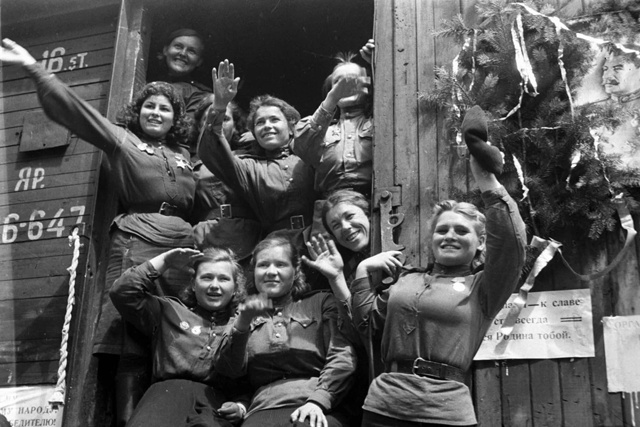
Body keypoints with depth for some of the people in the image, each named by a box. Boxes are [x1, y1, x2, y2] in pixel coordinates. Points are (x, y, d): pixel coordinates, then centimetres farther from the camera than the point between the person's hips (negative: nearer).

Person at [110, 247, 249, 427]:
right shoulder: (171, 311, 25)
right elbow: (122, 292, 14)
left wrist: (241, 407, -5)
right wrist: (165, 260, 16)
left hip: (216, 400, -1)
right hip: (169, 390, 1)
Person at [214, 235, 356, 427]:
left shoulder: (321, 302, 17)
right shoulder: (244, 314, 24)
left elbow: (343, 358, 3)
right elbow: (229, 374, 10)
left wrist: (318, 400, -13)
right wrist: (243, 324, -3)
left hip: (316, 410, -2)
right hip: (264, 409, 2)